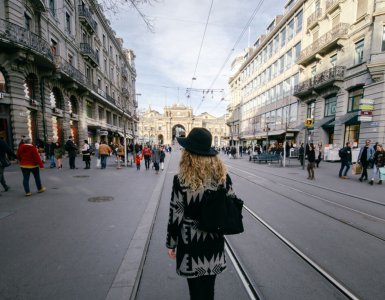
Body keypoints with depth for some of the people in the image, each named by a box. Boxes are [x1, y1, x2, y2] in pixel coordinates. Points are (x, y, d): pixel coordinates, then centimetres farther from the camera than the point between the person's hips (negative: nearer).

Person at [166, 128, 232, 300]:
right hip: (214, 241, 4)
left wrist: (171, 244, 1)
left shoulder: (181, 180, -19)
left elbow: (175, 215, -13)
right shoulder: (223, 175, -9)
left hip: (191, 242, -3)